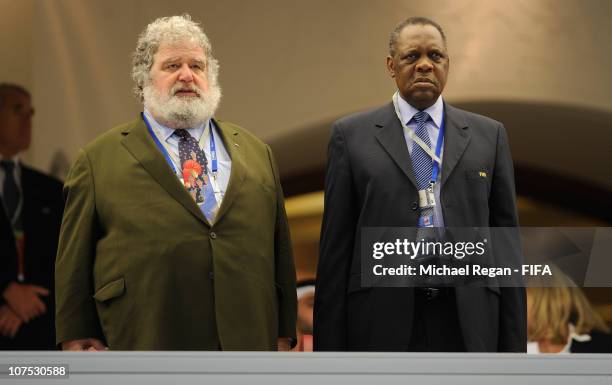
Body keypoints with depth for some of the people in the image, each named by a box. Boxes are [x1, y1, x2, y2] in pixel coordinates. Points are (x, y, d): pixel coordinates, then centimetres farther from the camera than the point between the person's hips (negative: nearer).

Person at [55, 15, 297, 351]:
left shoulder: (256, 153, 13)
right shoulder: (98, 160, 4)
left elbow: (280, 251, 12)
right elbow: (74, 265, 3)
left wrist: (283, 336, 8)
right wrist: (77, 340, -1)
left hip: (249, 344, 3)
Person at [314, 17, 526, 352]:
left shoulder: (489, 135, 10)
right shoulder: (351, 135, 5)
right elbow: (336, 245, 2)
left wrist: (513, 342, 4)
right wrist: (329, 342, -2)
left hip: (468, 322, 2)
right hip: (383, 324, -1)